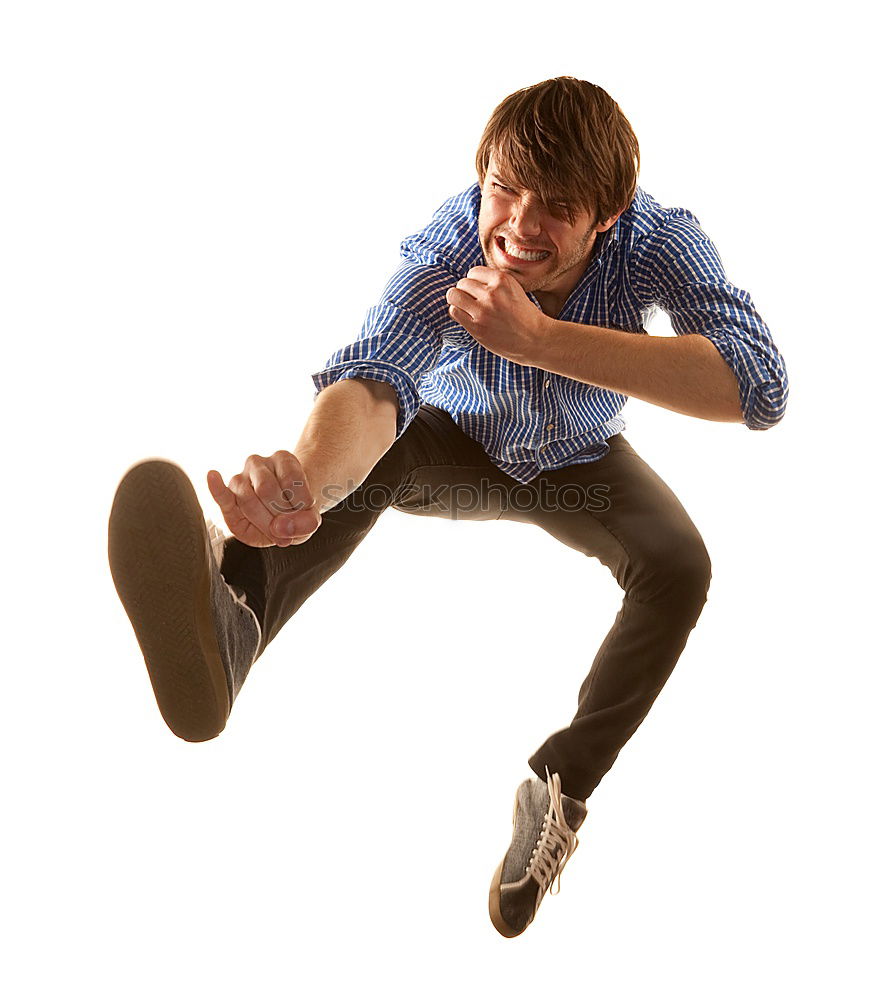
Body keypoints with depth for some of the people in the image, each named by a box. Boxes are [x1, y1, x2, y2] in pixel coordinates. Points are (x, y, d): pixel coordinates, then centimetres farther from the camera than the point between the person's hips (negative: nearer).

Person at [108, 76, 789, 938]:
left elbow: (759, 388, -47)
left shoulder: (660, 241, -31)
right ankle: (228, 615, -58)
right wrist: (306, 481, -75)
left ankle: (561, 787, -13)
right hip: (462, 448, 0)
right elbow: (372, 378, -50)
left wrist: (541, 338, -54)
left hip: (582, 465, 1)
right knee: (370, 439, -31)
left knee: (678, 566, -27)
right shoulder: (449, 244, -33)